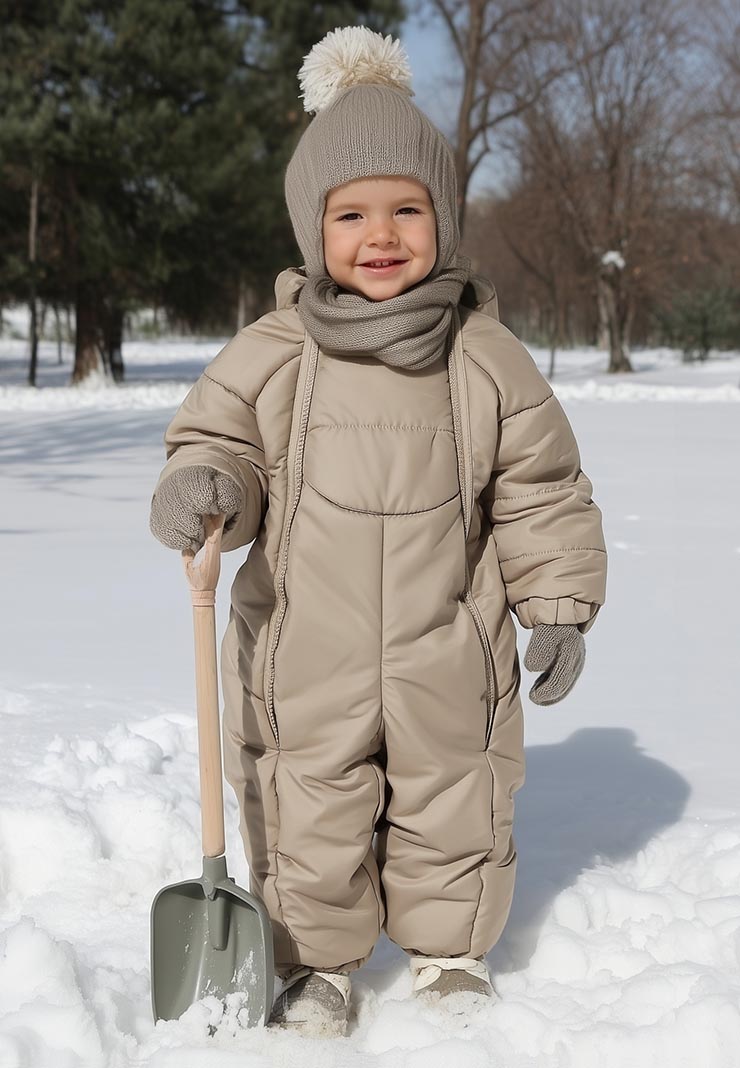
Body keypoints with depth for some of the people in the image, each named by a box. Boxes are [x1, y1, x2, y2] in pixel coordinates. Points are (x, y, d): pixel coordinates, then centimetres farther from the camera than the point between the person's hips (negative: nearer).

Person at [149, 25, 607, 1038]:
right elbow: (219, 438, 1)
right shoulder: (270, 353, -6)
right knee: (307, 820, 9)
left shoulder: (486, 356, -4)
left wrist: (557, 607, 1)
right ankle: (317, 961, 30)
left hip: (445, 659, 0)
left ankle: (451, 951, 37)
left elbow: (542, 490, 2)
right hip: (304, 656, 0)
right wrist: (202, 485, -23)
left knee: (453, 812, 15)